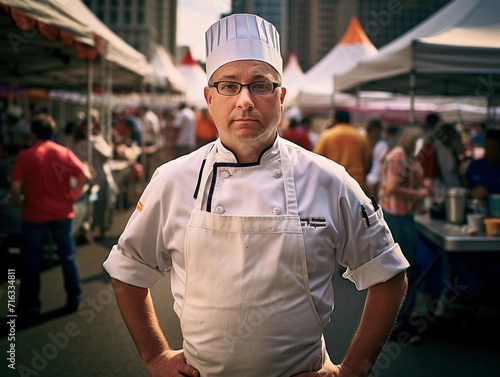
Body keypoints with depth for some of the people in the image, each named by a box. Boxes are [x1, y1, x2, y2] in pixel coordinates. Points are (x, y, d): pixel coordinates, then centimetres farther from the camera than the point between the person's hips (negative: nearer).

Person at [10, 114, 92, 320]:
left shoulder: (24, 156, -9)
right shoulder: (64, 152, -2)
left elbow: (15, 187, -13)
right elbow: (85, 176, -8)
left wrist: (16, 201, 7)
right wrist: (73, 195, 5)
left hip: (34, 215, -2)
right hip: (62, 213, 2)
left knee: (31, 261, 10)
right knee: (68, 257, 15)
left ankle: (31, 306, 17)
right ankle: (74, 299, 23)